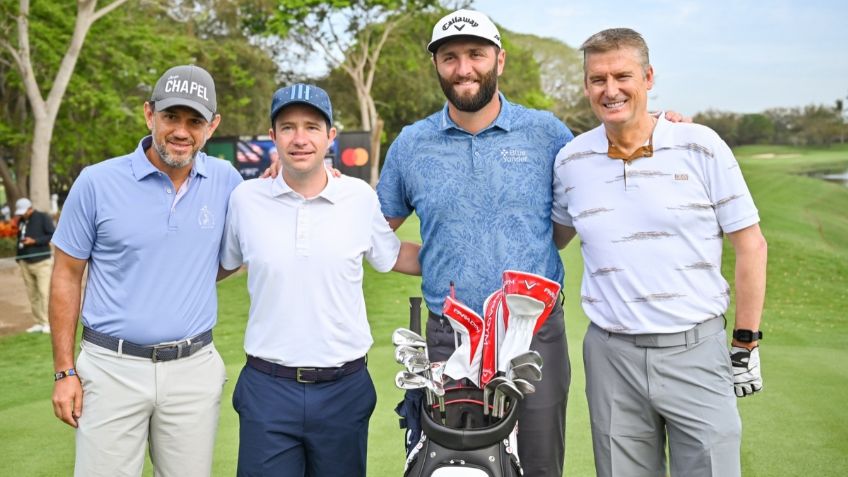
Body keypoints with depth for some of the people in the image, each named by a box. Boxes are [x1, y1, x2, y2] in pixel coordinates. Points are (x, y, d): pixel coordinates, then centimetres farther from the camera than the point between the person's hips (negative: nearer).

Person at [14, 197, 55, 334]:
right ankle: (39, 323, 7)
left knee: (44, 292, -12)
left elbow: (52, 235, -8)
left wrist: (34, 241, -16)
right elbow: (19, 239, 23)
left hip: (42, 262, -6)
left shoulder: (43, 217, -2)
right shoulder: (21, 221, 16)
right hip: (25, 263, 6)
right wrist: (19, 258, 15)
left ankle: (47, 323, -11)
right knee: (32, 295, 3)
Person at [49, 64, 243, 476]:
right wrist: (64, 371, 0)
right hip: (112, 367, -2)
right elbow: (67, 276, 1)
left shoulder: (226, 181, 1)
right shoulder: (97, 182, -6)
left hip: (194, 369, 2)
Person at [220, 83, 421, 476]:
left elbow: (394, 257, 12)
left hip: (345, 388, 1)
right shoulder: (245, 198, -2)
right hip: (267, 387, 0)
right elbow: (221, 266, 13)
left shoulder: (360, 197, -2)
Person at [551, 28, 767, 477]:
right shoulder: (570, 160, 3)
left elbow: (750, 244, 0)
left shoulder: (700, 146, -5)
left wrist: (746, 343, 1)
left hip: (696, 351, -2)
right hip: (611, 356, 2)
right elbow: (557, 235, 20)